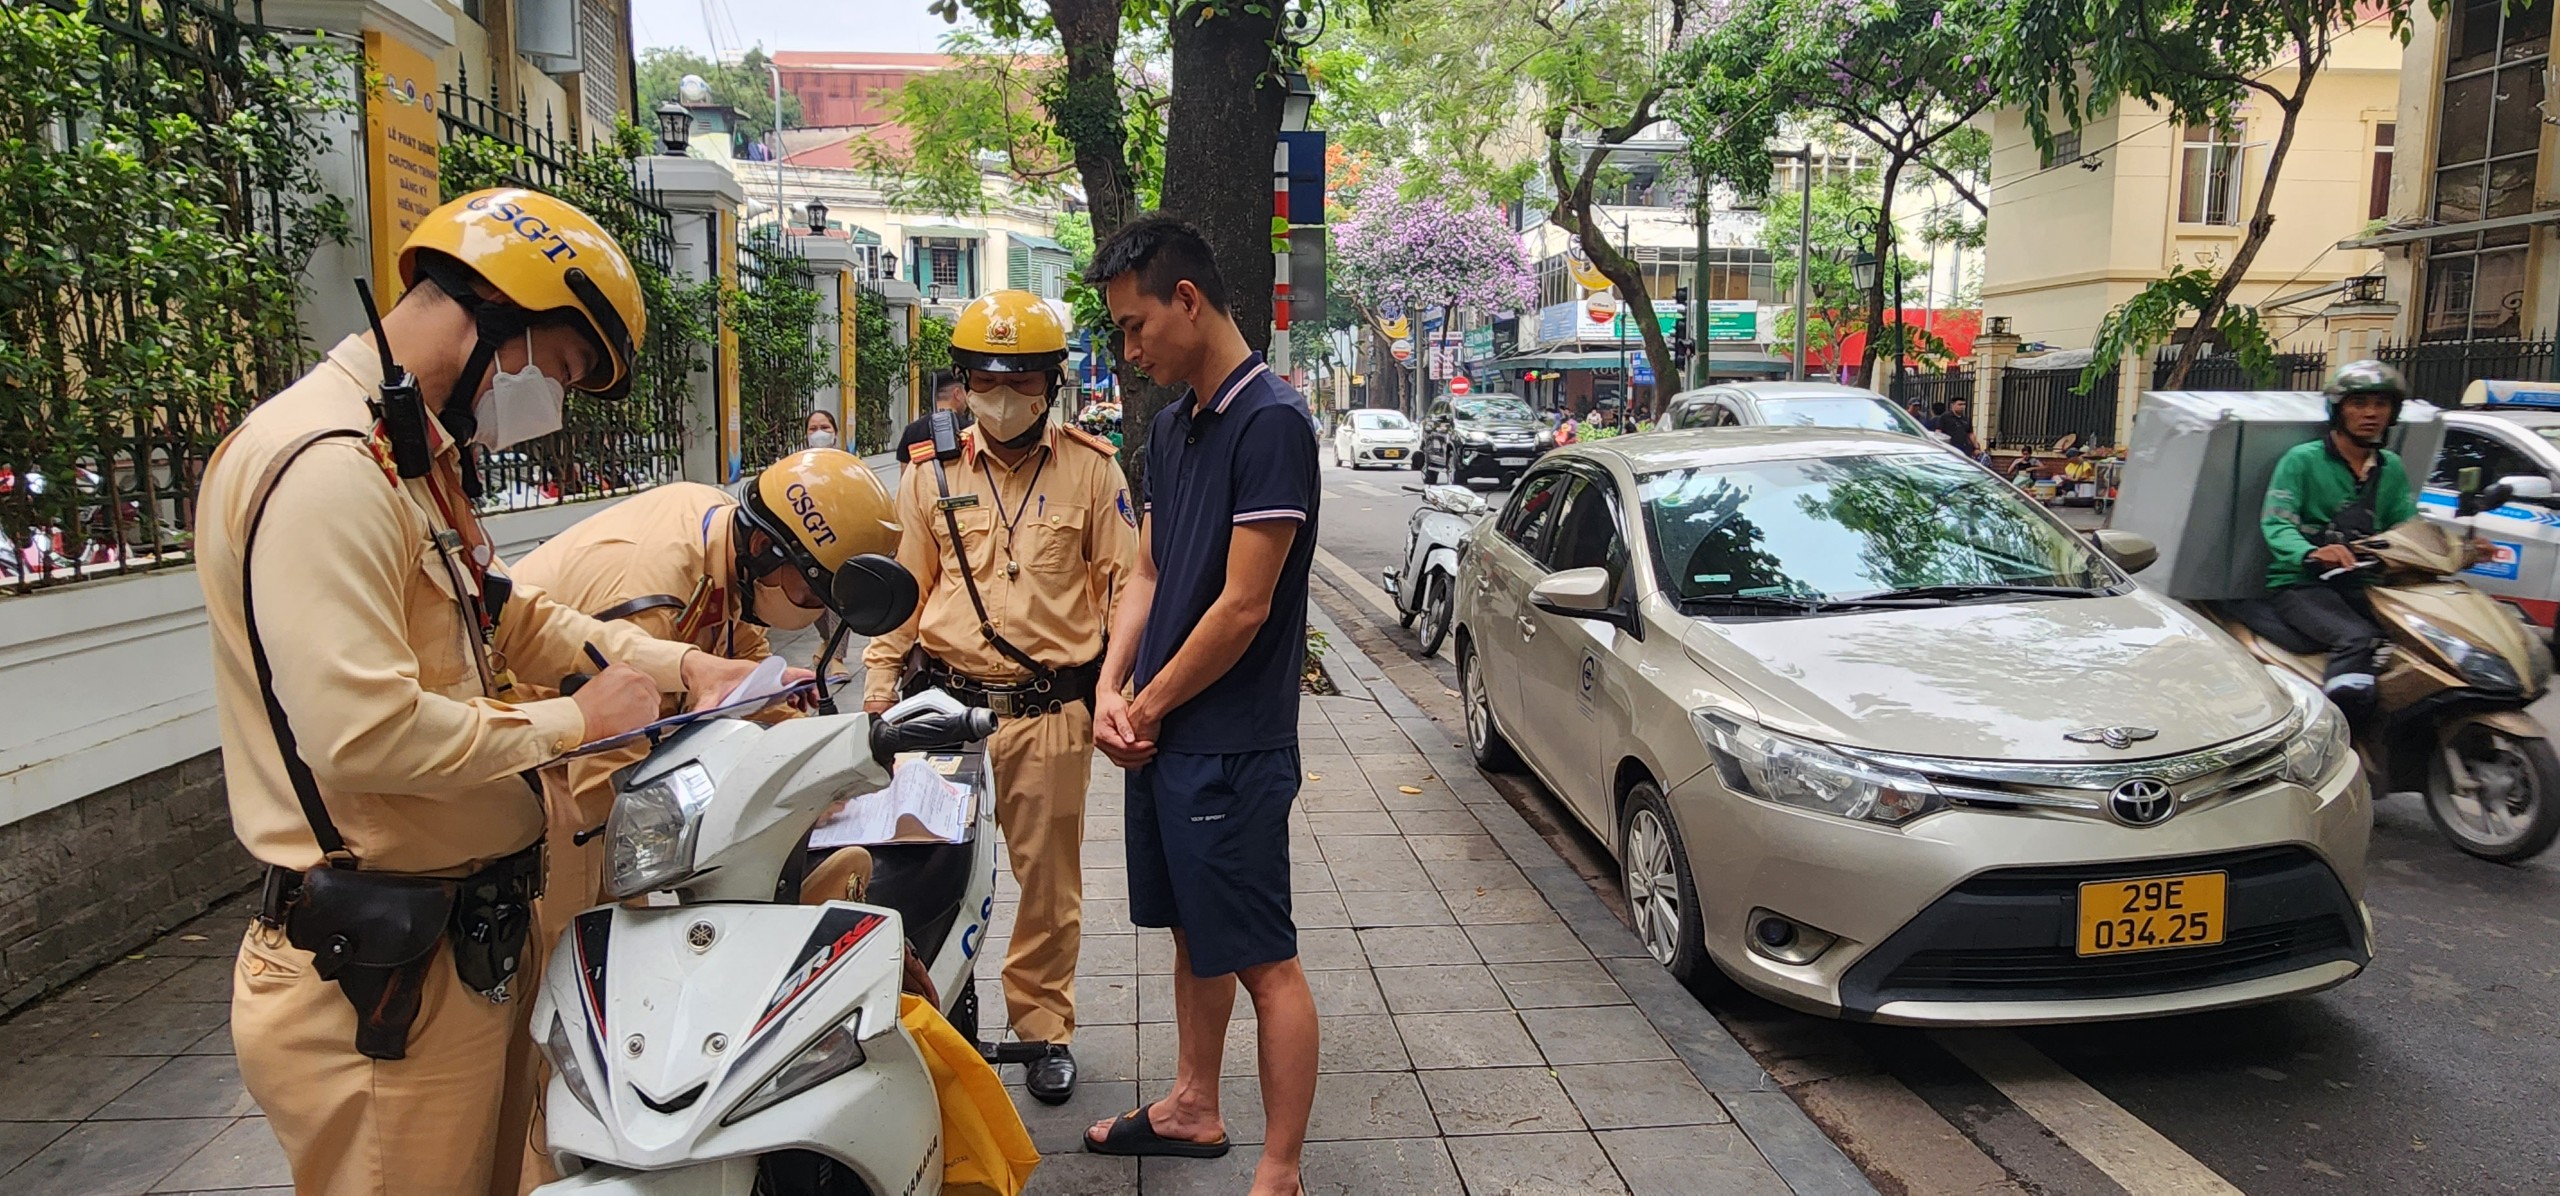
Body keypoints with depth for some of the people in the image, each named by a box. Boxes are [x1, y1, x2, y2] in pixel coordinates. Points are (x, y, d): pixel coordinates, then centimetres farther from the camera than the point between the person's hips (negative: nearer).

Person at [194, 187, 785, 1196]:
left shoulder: (416, 458, 15)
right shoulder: (326, 466, -21)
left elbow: (506, 615, 23)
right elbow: (363, 731, -30)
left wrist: (682, 667, 12)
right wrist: (572, 722, -16)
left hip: (467, 948, 10)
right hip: (378, 985, -10)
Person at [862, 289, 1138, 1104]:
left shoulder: (1090, 468, 4)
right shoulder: (931, 472, 8)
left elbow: (1122, 580, 6)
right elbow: (900, 584, 13)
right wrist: (879, 679, 7)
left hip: (1052, 712, -1)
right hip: (947, 705, 1)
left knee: (1049, 880, 8)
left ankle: (1043, 1024, 25)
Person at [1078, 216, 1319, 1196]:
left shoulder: (1270, 420, -16)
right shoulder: (1171, 424, 12)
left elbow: (1242, 606, -19)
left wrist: (1150, 708, -9)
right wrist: (1111, 692, 0)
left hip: (1231, 745, -9)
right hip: (1159, 735, 9)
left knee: (1263, 961, 0)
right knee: (1192, 934, 21)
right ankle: (1193, 1109, 38)